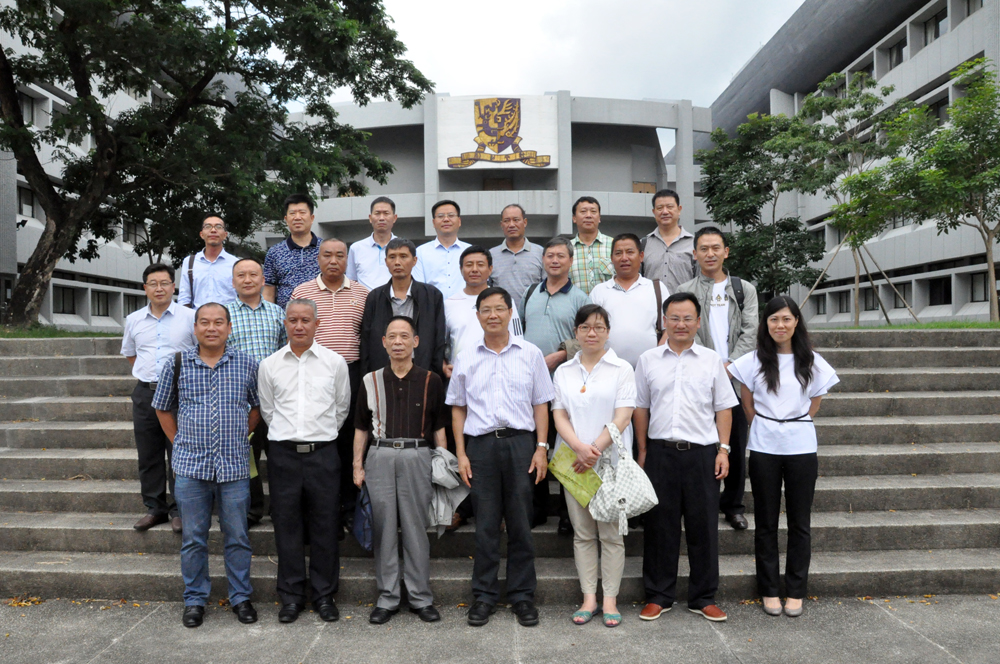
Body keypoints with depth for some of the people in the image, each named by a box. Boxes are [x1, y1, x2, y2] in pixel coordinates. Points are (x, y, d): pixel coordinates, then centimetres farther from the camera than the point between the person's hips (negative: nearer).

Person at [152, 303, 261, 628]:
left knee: (237, 536, 8)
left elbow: (258, 405, 13)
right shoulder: (177, 365, 3)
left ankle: (241, 597, 22)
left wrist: (241, 435, 6)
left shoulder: (247, 364, 2)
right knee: (193, 538, 10)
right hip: (191, 465, 1)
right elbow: (162, 408, 14)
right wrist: (179, 441, 7)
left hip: (234, 466, 0)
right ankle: (195, 599, 25)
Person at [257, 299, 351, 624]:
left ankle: (324, 595, 19)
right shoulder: (270, 365, 6)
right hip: (283, 453, 1)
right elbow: (267, 410, 15)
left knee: (324, 527, 4)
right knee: (287, 526, 7)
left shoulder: (334, 362, 2)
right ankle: (291, 596, 21)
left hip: (322, 452, -1)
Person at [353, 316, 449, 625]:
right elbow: (361, 428, 13)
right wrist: (357, 466, 8)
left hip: (416, 457, -1)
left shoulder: (431, 381, 6)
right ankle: (387, 598, 18)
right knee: (383, 529, 5)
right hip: (380, 457, 1)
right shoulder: (370, 381, 9)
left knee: (416, 529, 3)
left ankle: (421, 597, 16)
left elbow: (439, 427, 7)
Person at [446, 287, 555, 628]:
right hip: (480, 444, 1)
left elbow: (540, 404, 7)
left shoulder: (530, 354, 6)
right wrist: (461, 454, 4)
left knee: (520, 523, 5)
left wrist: (542, 447, -2)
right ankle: (484, 595, 18)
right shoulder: (466, 360, 9)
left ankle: (522, 595, 17)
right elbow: (458, 408, 11)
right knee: (485, 525, 6)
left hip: (520, 442, -1)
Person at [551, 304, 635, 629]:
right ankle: (589, 598, 15)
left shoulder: (622, 369, 2)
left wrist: (596, 449, -17)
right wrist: (579, 447, -14)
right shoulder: (563, 372, 11)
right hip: (573, 462, 3)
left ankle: (610, 599, 12)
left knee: (611, 532, 2)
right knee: (582, 532, 7)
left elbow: (622, 417, -7)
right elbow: (559, 416, 4)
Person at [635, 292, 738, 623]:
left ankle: (703, 598, 20)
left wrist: (723, 449, 1)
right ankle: (658, 596, 19)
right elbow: (641, 408, 11)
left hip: (702, 451, 0)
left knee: (703, 525, 5)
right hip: (661, 450, 0)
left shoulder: (712, 360, 7)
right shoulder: (648, 360, 7)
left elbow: (723, 408, 8)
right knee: (660, 524, 6)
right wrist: (643, 451, 8)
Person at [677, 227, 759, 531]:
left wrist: (729, 364, -11)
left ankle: (733, 505, 21)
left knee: (736, 445, 7)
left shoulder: (745, 289, 12)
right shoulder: (684, 291, 6)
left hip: (736, 377, 2)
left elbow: (750, 332, 3)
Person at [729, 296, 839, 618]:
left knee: (799, 522, 6)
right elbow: (748, 405, 7)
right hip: (764, 448, 0)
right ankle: (769, 590, 18)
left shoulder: (812, 362, 3)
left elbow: (813, 406, 9)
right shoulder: (753, 361, 1)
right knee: (766, 522, 7)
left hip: (801, 447, 1)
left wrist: (795, 427, 5)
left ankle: (796, 592, 18)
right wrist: (765, 429, 5)